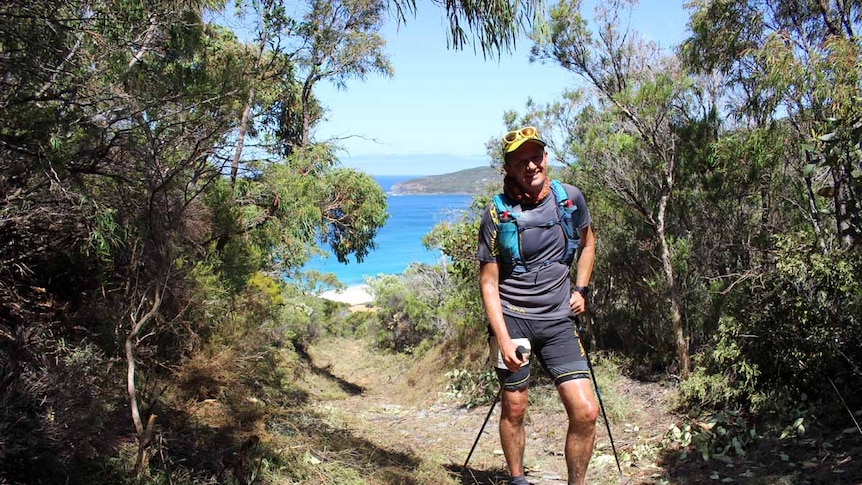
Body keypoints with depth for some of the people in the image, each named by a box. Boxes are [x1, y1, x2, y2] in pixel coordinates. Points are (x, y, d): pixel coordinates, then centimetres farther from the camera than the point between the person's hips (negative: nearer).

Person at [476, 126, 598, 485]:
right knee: (514, 410, 6)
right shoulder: (497, 213, -9)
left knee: (586, 412, -5)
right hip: (512, 319, -2)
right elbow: (488, 283, -7)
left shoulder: (571, 197, 1)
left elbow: (587, 243, 22)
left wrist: (580, 288, 10)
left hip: (559, 320, 3)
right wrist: (503, 339, -15)